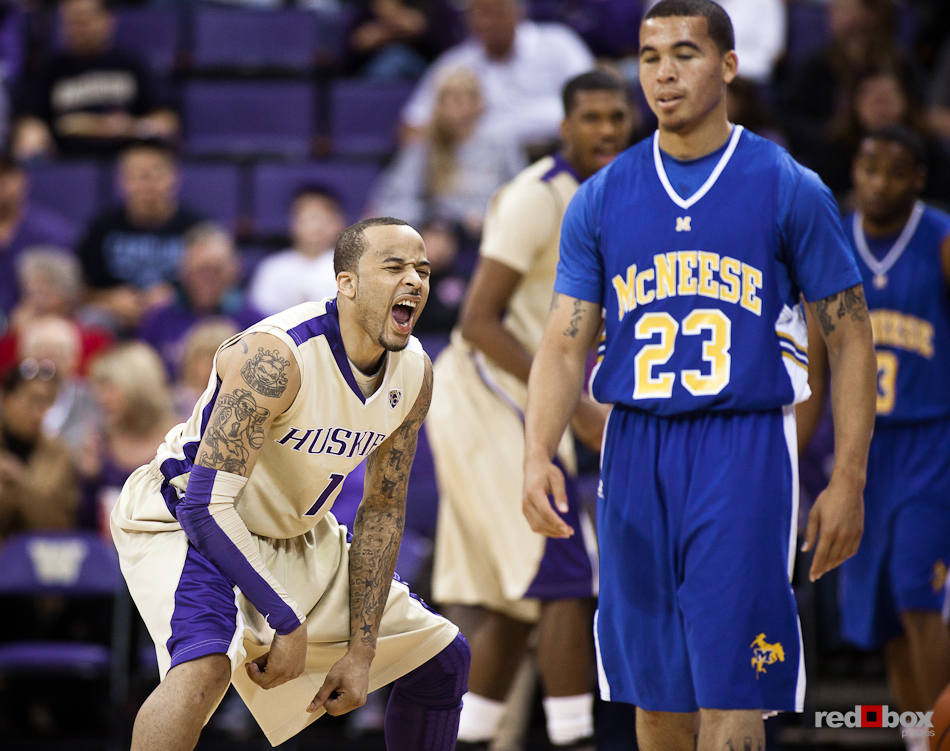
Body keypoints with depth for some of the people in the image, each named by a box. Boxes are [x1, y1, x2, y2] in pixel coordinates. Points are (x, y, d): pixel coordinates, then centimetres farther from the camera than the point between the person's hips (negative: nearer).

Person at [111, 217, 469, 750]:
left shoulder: (414, 374, -7)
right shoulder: (276, 357, -31)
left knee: (444, 657, 10)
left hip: (294, 535, 8)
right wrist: (288, 623, -32)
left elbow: (382, 512, 2)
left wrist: (361, 650, -4)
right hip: (187, 521, -8)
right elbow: (205, 504, -33)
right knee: (204, 667, -37)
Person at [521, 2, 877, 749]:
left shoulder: (788, 188, -1)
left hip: (745, 449, -3)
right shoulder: (600, 199, 7)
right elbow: (565, 345, 5)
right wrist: (537, 457, -12)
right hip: (636, 454, 4)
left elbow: (850, 336, 2)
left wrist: (848, 482, -5)